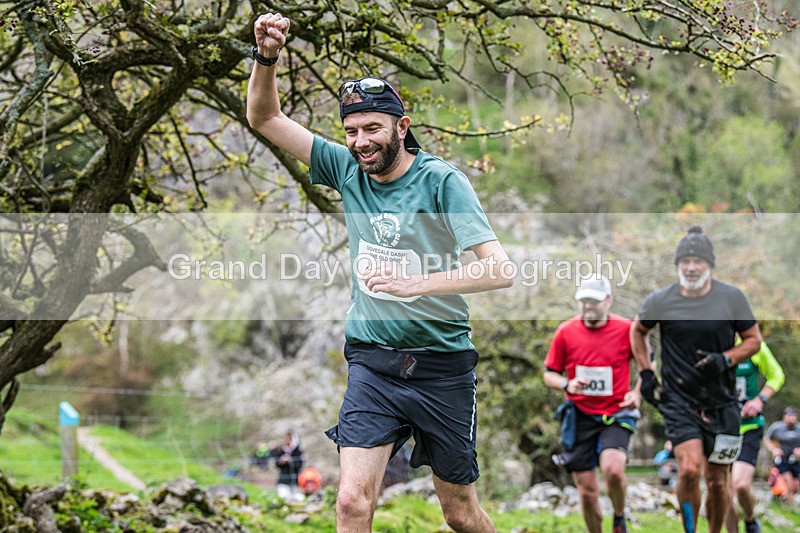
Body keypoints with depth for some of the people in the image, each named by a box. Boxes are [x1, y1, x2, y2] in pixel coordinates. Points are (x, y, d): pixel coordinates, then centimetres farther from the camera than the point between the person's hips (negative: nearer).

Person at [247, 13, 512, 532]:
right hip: (371, 361, 3)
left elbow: (499, 269, -20)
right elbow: (265, 118, 5)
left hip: (441, 366, -3)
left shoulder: (440, 180, -11)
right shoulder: (348, 170, 2)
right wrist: (267, 57, -13)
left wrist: (418, 283, -32)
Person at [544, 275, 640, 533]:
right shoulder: (565, 331, -1)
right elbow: (549, 374, 8)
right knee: (587, 492, 1)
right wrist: (567, 384, -13)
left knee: (613, 469, -27)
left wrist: (637, 393, -6)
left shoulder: (626, 329, -5)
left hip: (616, 415, -2)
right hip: (580, 416, 2)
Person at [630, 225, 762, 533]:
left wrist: (725, 359, -11)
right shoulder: (660, 301, -3)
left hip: (721, 403, 1)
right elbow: (637, 331, 17)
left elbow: (753, 339, 7)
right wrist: (645, 374, 10)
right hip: (678, 400, -1)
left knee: (717, 481, 5)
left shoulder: (732, 298, -3)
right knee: (689, 470, -19)